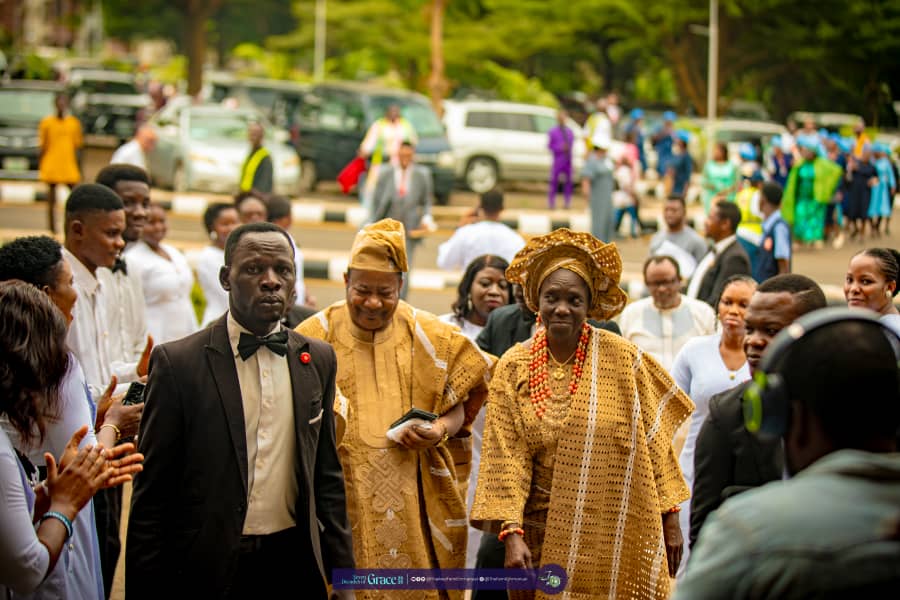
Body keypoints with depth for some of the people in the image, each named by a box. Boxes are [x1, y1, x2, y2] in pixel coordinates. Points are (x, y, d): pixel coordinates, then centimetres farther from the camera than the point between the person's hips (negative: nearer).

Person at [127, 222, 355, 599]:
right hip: (210, 569, -3)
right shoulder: (177, 362, -8)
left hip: (295, 567, 4)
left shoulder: (318, 360, 6)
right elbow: (151, 494, -6)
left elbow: (327, 478, 11)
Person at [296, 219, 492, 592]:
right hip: (340, 501, -1)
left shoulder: (429, 336, 4)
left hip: (412, 501, 1)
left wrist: (441, 430, -10)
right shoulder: (315, 336, 1)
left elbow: (458, 406, 10)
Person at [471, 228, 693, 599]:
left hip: (618, 537, -1)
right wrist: (512, 534, -14)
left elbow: (653, 442, 1)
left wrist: (670, 518, 0)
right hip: (545, 539, 1)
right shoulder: (514, 367, -2)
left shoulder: (622, 359, -4)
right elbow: (506, 458, -5)